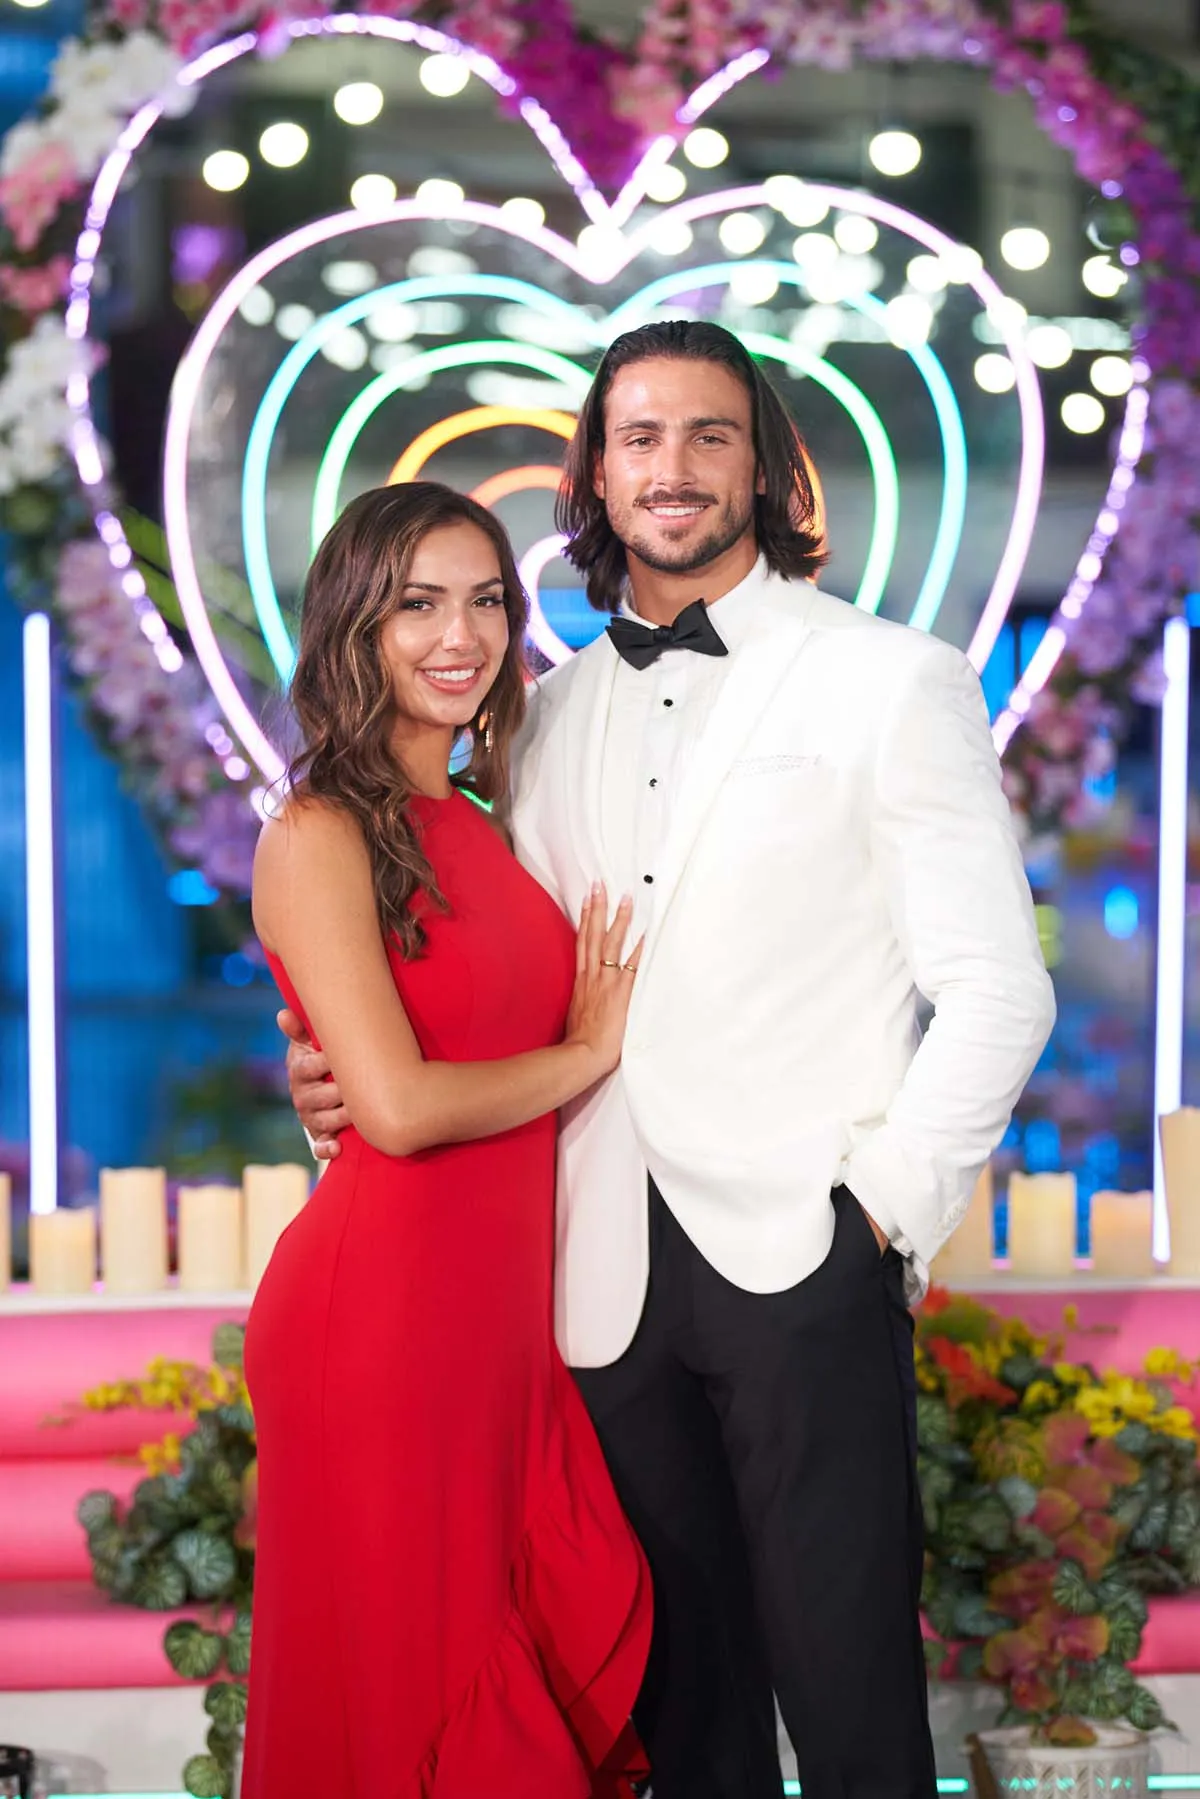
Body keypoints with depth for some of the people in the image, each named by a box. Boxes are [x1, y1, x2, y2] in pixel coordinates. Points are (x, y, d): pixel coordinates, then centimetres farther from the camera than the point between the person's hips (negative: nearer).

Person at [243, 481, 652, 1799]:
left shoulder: (479, 829, 13)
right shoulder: (318, 836, -11)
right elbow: (398, 1105, -18)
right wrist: (586, 1053, -5)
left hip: (502, 1313, 7)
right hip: (379, 1307, -7)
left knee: (574, 1659, 10)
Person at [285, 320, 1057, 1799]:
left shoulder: (890, 682, -1)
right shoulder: (559, 710, 14)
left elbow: (995, 988, -4)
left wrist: (884, 1212, -10)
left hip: (802, 1267, -4)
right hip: (612, 1270, 5)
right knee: (683, 1678, 15)